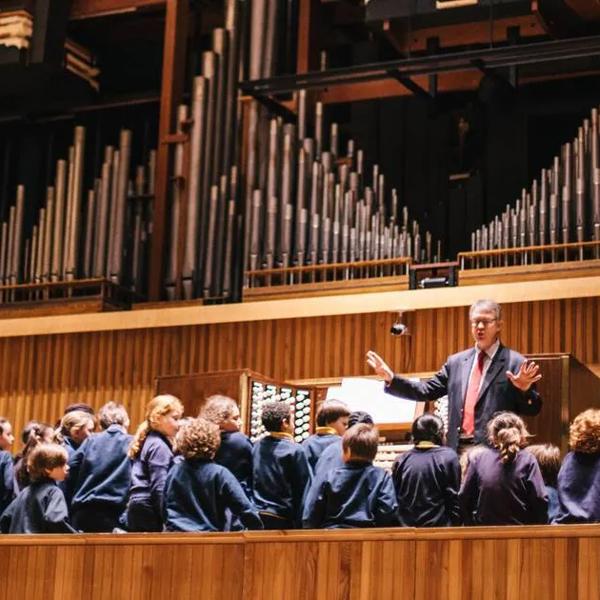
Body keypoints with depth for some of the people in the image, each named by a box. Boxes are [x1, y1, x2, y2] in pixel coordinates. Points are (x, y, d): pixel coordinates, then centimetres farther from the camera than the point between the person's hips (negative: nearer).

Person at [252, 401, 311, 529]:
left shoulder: (257, 447, 4)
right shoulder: (294, 451, -11)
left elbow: (252, 482, 11)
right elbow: (303, 489, -9)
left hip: (257, 515, 5)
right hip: (281, 519, -5)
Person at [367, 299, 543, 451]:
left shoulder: (515, 363, -1)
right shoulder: (457, 362, 16)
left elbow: (533, 409, -2)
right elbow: (426, 391, 17)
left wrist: (524, 390, -23)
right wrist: (391, 378, 9)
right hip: (457, 449, 5)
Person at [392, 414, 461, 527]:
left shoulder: (401, 460, 4)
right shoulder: (448, 457, -5)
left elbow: (393, 499, 7)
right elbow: (454, 497, -6)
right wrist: (456, 524, 1)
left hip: (405, 527, 3)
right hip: (439, 526, -3)